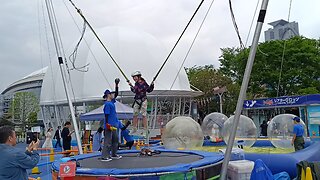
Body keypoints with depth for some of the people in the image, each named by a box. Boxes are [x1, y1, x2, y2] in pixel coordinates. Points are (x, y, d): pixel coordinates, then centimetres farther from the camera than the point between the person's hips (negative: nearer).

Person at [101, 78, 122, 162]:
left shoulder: (112, 102, 11)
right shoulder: (107, 104, -15)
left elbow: (116, 94, 20)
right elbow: (106, 115, -19)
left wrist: (117, 84, 15)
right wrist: (107, 125, -22)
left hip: (114, 125, 10)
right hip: (109, 126, -10)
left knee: (115, 139, 17)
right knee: (107, 141, -6)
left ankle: (114, 154, 28)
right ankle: (104, 157, -1)